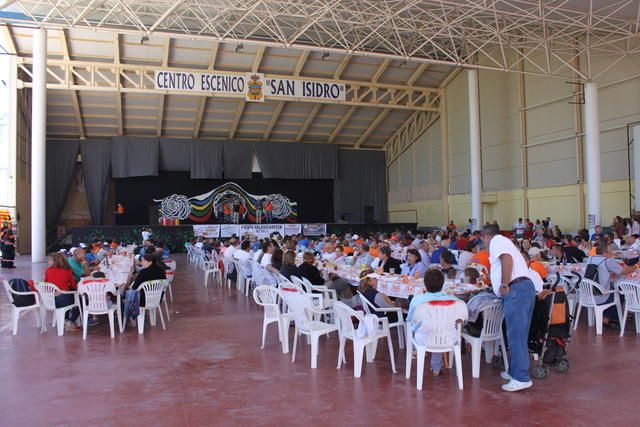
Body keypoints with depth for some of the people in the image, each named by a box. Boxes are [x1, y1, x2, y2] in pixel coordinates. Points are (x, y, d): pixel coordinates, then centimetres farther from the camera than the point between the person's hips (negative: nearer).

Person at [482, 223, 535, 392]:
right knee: (517, 334, 14)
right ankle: (514, 371, 22)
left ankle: (521, 378, -9)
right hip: (524, 288, 10)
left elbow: (507, 259, -19)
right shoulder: (503, 242, 28)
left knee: (516, 335, -10)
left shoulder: (496, 240, 0)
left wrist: (504, 285, -17)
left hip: (516, 290, -10)